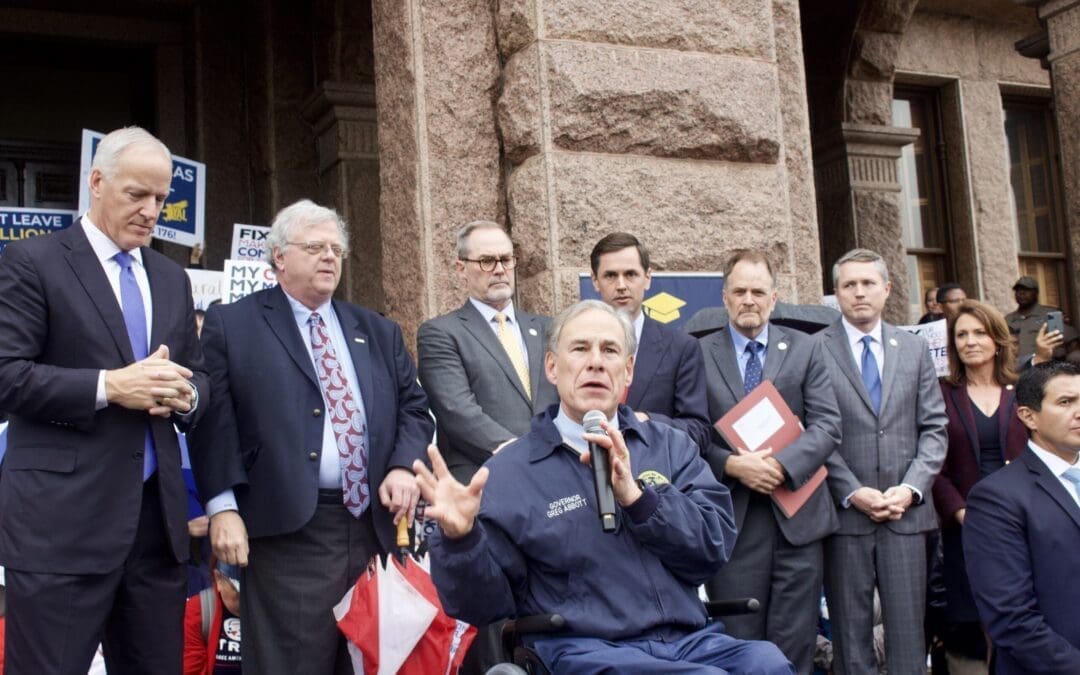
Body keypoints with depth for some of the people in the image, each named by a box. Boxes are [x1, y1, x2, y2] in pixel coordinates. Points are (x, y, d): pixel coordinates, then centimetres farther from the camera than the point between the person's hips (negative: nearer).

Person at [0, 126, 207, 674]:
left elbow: (197, 375, 19)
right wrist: (109, 386, -19)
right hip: (61, 517, -6)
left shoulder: (171, 278, 17)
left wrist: (184, 394, -5)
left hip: (156, 512, 6)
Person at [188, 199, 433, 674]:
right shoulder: (231, 325, 4)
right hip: (287, 531, -5)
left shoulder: (379, 332, 18)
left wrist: (405, 465, -4)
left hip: (374, 525, 5)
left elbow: (414, 407, 15)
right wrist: (223, 507, -13)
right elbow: (213, 418, -4)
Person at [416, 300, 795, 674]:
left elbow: (714, 545, 2)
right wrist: (460, 538, -19)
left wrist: (635, 496, -12)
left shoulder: (670, 446, 13)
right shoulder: (510, 471, 4)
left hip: (688, 640, 4)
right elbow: (484, 603, 1)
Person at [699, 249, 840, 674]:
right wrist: (731, 465, -17)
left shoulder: (804, 349, 8)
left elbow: (827, 425, 0)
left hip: (796, 512, 1)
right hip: (730, 517, -1)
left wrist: (782, 464, -15)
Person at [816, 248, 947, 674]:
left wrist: (911, 488, -6)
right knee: (851, 632, 5)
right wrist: (853, 492, -11)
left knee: (908, 628, 5)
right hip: (844, 512, -3)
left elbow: (934, 428, 8)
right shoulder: (815, 350, -1)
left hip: (906, 511, 3)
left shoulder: (915, 349, 11)